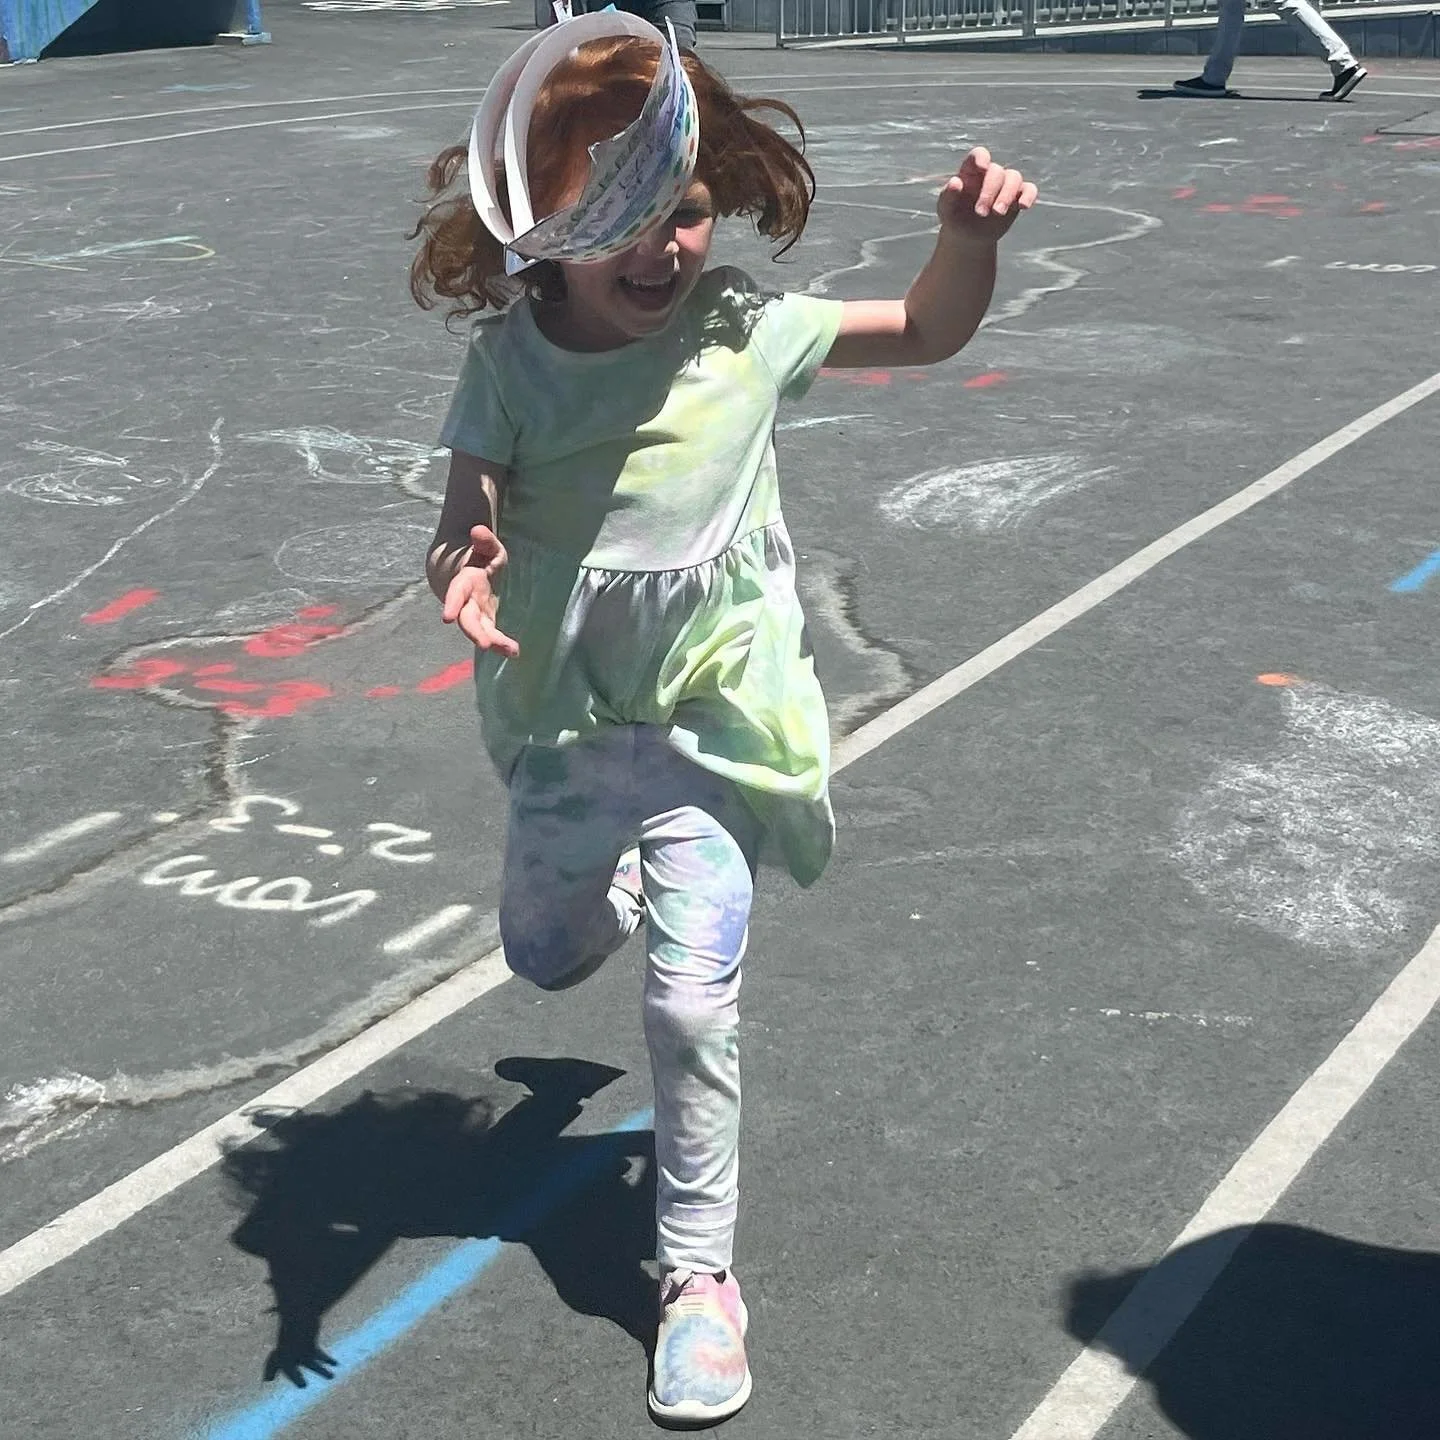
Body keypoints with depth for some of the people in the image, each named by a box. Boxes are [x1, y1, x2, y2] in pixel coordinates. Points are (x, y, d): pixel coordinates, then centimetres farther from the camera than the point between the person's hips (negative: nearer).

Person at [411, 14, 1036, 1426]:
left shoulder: (744, 331, -12)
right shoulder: (510, 357, -13)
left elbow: (929, 330, -1)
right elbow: (466, 522, -17)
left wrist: (967, 235, -22)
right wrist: (463, 573, -41)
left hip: (709, 722, -2)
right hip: (564, 720, 2)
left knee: (692, 999, -7)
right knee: (544, 959, 23)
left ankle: (700, 1272, 13)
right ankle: (625, 879, 60)